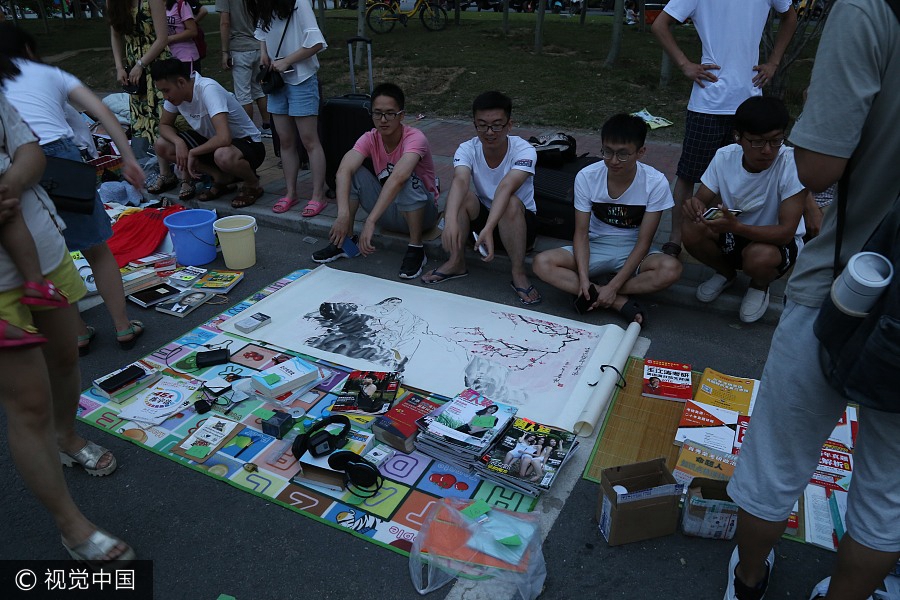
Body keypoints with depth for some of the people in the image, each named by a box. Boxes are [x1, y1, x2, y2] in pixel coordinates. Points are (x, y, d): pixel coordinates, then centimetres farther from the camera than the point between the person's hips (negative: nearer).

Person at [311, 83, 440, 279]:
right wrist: (343, 214, -46)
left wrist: (370, 221, -52)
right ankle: (345, 240, -4)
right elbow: (343, 170, -29)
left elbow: (398, 177, -44)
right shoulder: (370, 139, -11)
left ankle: (416, 249, -19)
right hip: (388, 211, 4)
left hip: (422, 212, -4)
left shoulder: (415, 138, -25)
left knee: (408, 180, -35)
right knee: (354, 172, -16)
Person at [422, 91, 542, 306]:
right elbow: (460, 181, -37)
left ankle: (519, 275, -19)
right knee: (462, 196, -27)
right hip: (482, 216, 2)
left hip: (519, 221, -2)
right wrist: (451, 221, -56)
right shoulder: (467, 149, -16)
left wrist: (488, 229, -56)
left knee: (511, 204, -36)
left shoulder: (524, 151, -23)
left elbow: (505, 188, -41)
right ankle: (456, 263, -10)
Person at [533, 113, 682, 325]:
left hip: (632, 252, -1)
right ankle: (621, 302, -25)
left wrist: (613, 286, -24)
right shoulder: (586, 177, -14)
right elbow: (581, 232, -11)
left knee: (671, 269, -33)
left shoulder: (655, 183, -17)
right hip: (596, 248, 2)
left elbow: (643, 241, -15)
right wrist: (583, 278, -27)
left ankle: (594, 294, -21)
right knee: (542, 263, -25)